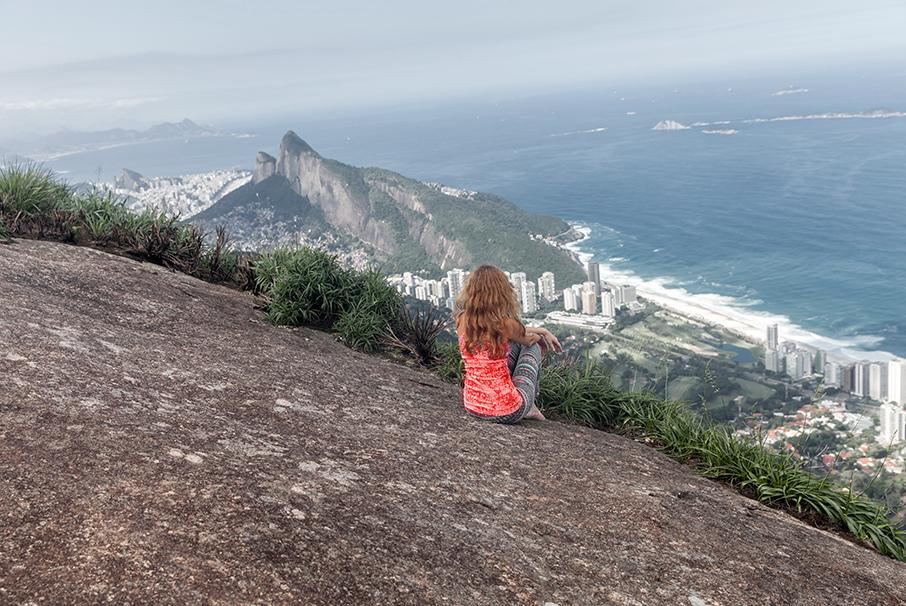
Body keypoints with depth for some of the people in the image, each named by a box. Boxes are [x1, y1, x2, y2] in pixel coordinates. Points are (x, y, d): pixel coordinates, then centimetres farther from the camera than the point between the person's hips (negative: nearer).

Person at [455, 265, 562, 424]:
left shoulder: (463, 320, -4)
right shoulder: (505, 323, -18)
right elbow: (529, 339, 5)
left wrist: (543, 331, 23)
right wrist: (542, 334, 30)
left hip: (473, 406, 5)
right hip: (507, 412, -5)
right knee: (533, 346, 20)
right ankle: (530, 407, 34)